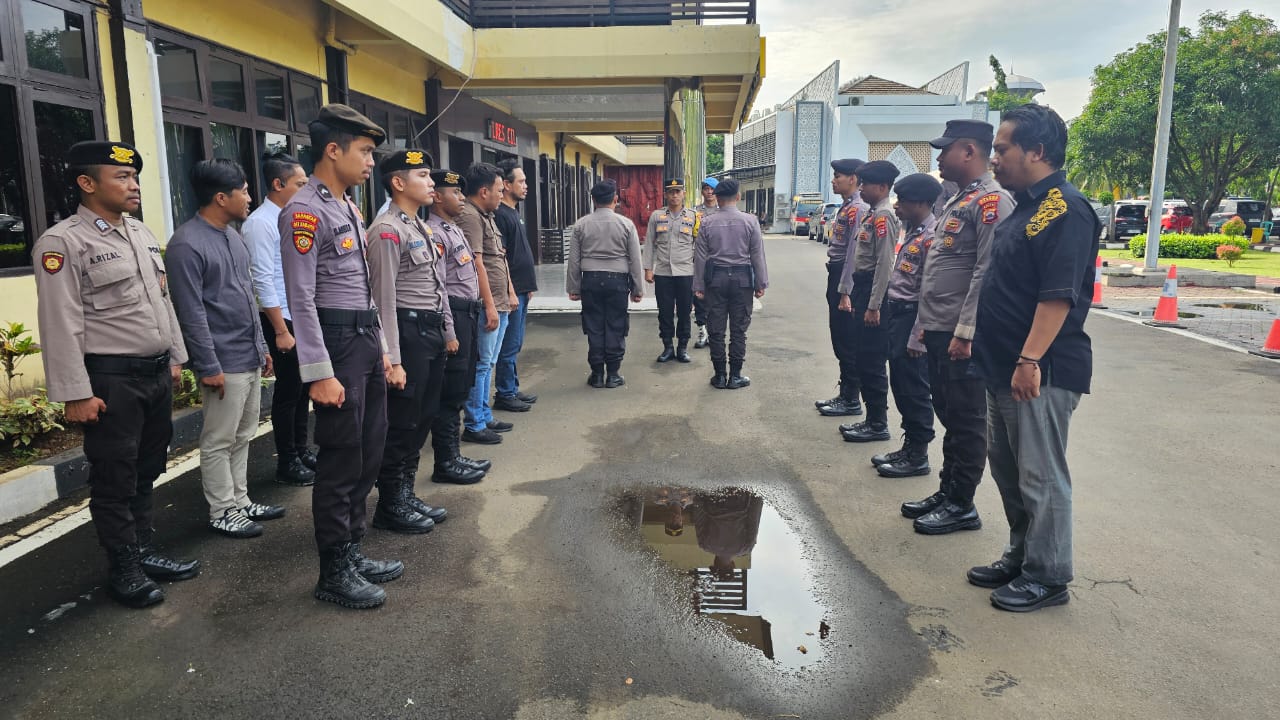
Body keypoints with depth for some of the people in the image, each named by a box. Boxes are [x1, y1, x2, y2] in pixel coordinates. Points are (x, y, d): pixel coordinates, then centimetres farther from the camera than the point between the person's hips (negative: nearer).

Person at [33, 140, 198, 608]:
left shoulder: (142, 234, 12)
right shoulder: (62, 243, -12)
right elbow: (61, 324, -15)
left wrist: (175, 357, 17)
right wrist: (76, 394, -17)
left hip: (157, 374, 7)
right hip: (110, 380, -7)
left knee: (146, 471, 17)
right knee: (114, 480, 5)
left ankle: (146, 552, 31)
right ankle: (125, 569, 19)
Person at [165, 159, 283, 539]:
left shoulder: (233, 236, 11)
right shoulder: (187, 244, -16)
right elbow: (191, 313, -18)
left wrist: (261, 346, 18)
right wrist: (209, 367, -17)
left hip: (250, 357, 9)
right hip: (224, 362, -8)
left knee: (243, 437, 17)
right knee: (219, 442, 4)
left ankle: (240, 500, 29)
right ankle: (222, 512, 16)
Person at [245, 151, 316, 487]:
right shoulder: (261, 223, -15)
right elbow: (262, 280, -19)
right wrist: (281, 331, -19)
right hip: (282, 320, -8)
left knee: (304, 385, 15)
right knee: (288, 390, 2)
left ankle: (301, 450, 30)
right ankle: (287, 464, 15)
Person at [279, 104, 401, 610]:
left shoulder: (348, 209, 16)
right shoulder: (304, 212, -13)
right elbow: (301, 299, -18)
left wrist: (381, 349, 18)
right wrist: (320, 374, -21)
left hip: (367, 343, 9)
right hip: (338, 342, -9)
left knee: (368, 454, 15)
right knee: (341, 461, -1)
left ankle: (352, 552, 29)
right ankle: (334, 574, 12)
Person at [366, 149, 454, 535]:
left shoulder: (425, 230, 15)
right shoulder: (388, 231, -14)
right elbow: (384, 298, -18)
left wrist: (448, 332, 20)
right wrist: (393, 359, -21)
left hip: (432, 333, 9)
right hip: (408, 331, -9)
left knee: (422, 420, 16)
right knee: (401, 424, 1)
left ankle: (406, 495, 30)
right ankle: (390, 507, 16)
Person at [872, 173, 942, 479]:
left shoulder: (931, 237, -17)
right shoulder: (913, 233, 14)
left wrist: (916, 337, -21)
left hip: (912, 318, -10)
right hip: (897, 316, 10)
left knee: (913, 389, 0)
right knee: (900, 386, 15)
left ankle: (918, 456, 12)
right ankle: (910, 447, 27)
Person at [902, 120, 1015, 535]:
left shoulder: (991, 200, -13)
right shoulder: (959, 201, 18)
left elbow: (988, 272, -21)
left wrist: (965, 332, -23)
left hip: (962, 337, -10)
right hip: (939, 333, 10)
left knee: (966, 422, 1)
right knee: (950, 418, 17)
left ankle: (962, 506, 11)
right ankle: (947, 492, 27)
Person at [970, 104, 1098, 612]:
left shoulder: (1065, 210, -16)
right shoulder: (1026, 206, 15)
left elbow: (1059, 295, -23)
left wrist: (1030, 360, -26)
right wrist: (981, 340, 20)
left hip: (1041, 372, -10)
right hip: (1004, 366, 10)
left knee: (1040, 477, 0)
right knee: (1008, 468, 18)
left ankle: (1047, 576, 14)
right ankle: (1020, 558, 32)